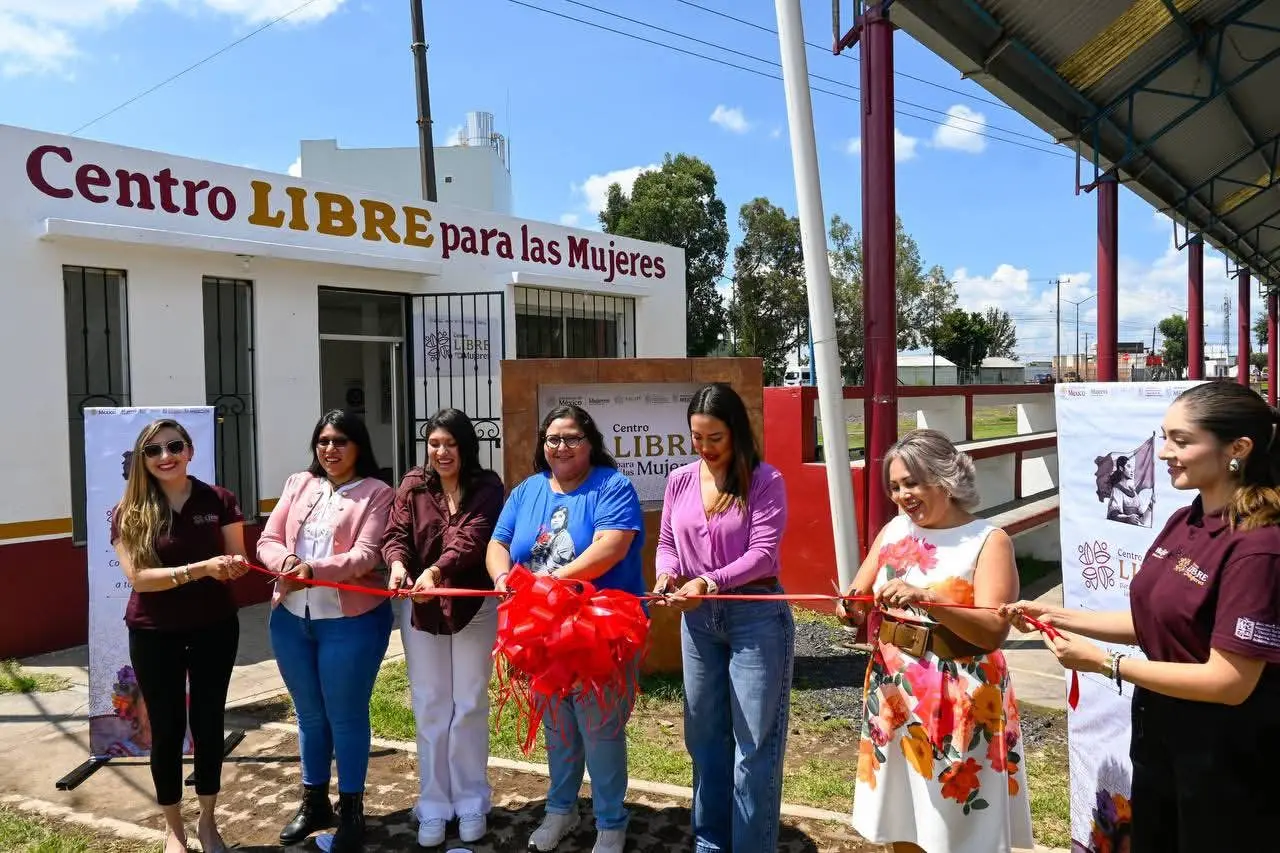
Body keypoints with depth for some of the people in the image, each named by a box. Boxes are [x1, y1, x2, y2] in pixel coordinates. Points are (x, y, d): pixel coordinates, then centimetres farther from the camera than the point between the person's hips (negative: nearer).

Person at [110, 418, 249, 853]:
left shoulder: (218, 500, -5)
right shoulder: (129, 512, -8)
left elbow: (237, 561, -1)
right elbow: (138, 576, -16)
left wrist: (232, 566, -26)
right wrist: (201, 568, -28)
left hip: (214, 628, 1)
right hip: (154, 634, -1)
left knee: (208, 722, 11)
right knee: (166, 728, 10)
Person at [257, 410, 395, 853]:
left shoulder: (376, 492, -5)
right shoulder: (298, 484, 10)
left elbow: (366, 555, -15)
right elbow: (267, 541, 5)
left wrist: (314, 570, -27)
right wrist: (287, 561, -17)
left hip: (350, 620, -5)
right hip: (290, 617, 5)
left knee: (346, 714, 6)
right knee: (309, 713, 17)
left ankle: (351, 809, 23)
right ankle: (314, 802, 34)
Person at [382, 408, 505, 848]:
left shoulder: (486, 486, -5)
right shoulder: (412, 485, 3)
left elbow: (472, 539, -19)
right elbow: (396, 535, -6)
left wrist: (436, 570, -35)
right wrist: (398, 564, -29)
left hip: (474, 607, -2)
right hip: (420, 609, 2)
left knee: (470, 705, 8)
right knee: (430, 707, 10)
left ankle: (471, 802, 23)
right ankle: (434, 805, 23)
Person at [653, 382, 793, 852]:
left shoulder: (765, 480, -10)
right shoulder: (680, 481, 4)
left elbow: (762, 553, -16)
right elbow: (667, 543, 11)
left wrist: (709, 582, -28)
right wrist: (667, 575, -11)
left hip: (756, 616, -5)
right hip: (698, 618, 5)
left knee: (755, 740, 4)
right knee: (704, 734, 17)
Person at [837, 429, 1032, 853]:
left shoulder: (988, 540, -10)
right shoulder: (894, 530, 6)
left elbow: (995, 630, -20)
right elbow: (858, 600, 6)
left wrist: (925, 599, -33)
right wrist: (852, 607, -18)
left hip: (956, 700, -5)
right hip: (892, 692, 5)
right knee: (901, 815, 17)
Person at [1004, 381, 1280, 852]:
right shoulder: (1184, 522, 1)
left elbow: (1230, 682, -25)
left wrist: (1104, 662, -21)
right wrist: (1057, 616, 1)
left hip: (1225, 755, -8)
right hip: (1158, 728, 8)